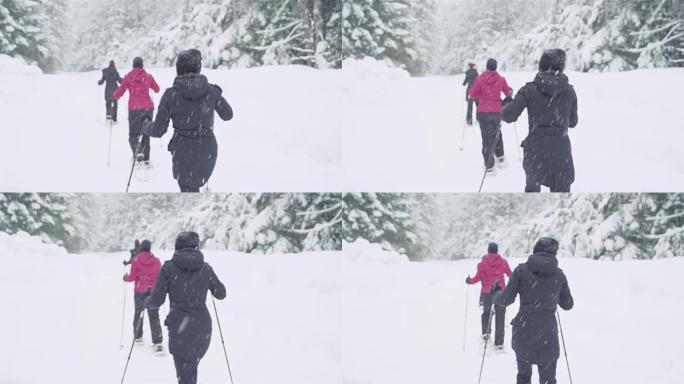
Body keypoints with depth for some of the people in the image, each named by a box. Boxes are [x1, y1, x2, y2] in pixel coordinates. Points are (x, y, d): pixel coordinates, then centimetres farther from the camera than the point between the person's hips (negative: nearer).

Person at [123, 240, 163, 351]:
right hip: (153, 291, 1)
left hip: (139, 291, -1)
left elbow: (133, 277, -9)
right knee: (154, 316, -1)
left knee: (138, 313, 21)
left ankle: (138, 336, 30)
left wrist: (126, 278, 13)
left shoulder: (136, 260, -10)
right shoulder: (156, 260, -4)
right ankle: (157, 342, -10)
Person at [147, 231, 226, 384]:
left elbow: (157, 300, -6)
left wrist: (147, 302, 17)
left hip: (179, 327, -3)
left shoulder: (169, 268, -6)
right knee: (192, 367, 23)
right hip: (202, 326, 3)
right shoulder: (205, 269, 1)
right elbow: (221, 294, 11)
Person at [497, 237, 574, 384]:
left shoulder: (521, 270, -4)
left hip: (523, 331, 0)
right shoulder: (559, 275, 1)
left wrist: (496, 296, 16)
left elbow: (506, 300, -6)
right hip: (547, 332, 0)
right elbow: (568, 304, 11)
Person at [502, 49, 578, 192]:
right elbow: (572, 122, 9)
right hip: (560, 149, 0)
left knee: (532, 187, 23)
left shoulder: (530, 89, -5)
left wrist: (506, 104, 12)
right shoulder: (569, 91, -1)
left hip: (535, 148, 0)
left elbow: (509, 116, -9)